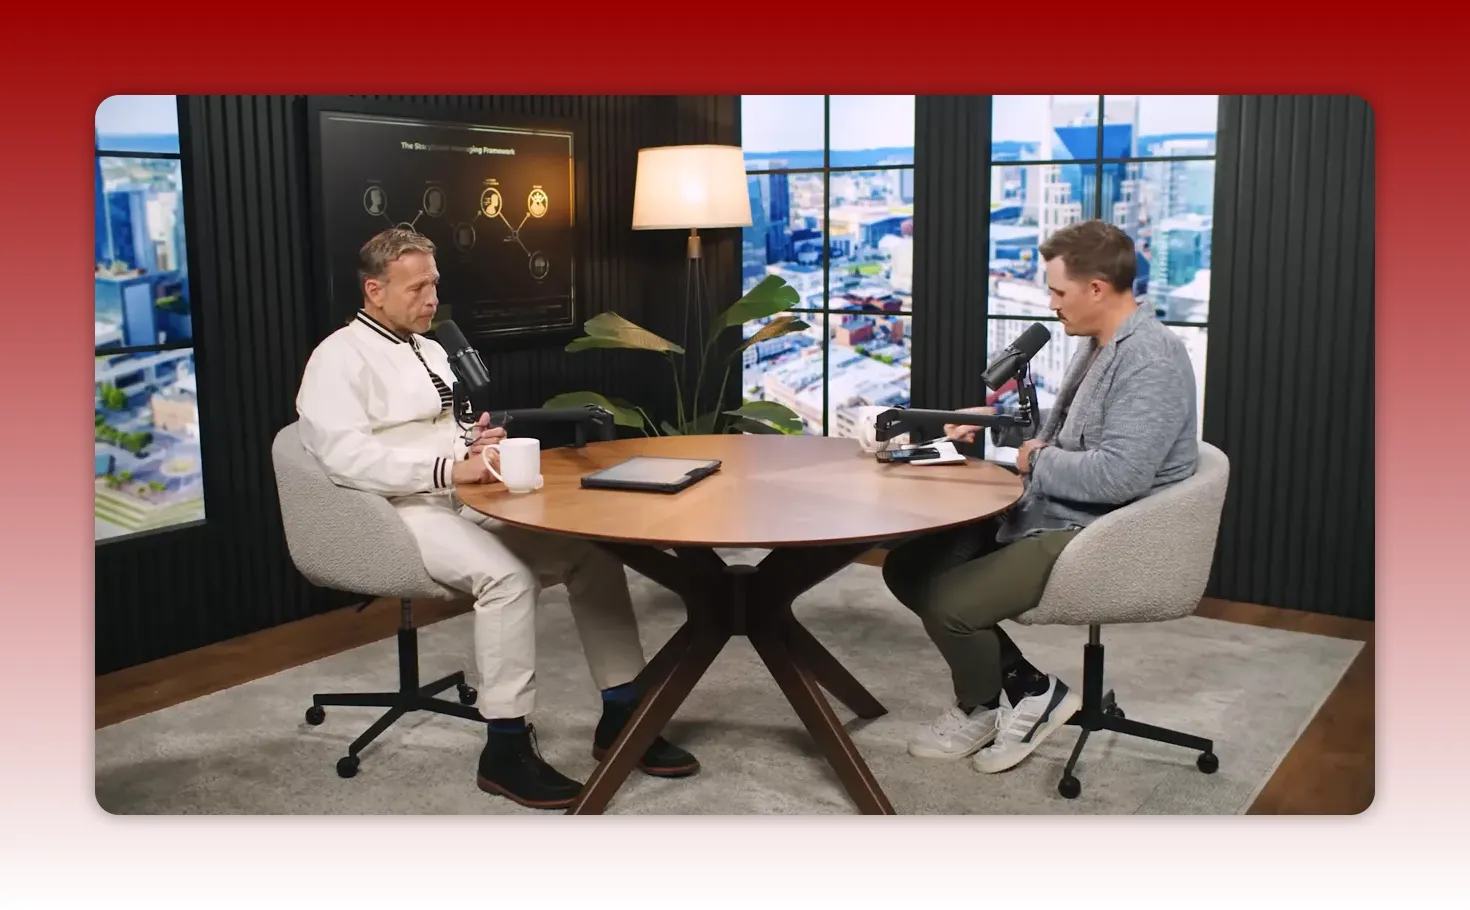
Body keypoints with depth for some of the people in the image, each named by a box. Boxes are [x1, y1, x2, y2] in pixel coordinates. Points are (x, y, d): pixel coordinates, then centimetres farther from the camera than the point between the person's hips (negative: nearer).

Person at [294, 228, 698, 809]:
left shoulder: (430, 351, 21)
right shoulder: (340, 358, -6)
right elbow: (347, 454, -21)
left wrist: (475, 443, 3)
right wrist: (452, 468, -28)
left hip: (468, 499, 8)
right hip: (403, 512, -8)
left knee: (591, 551, -9)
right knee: (507, 575, -33)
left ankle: (621, 716, -3)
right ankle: (505, 747, -20)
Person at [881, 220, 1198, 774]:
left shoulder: (1150, 359, -20)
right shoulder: (1097, 344, 12)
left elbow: (1120, 475, -31)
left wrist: (1038, 464, -15)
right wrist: (994, 420, 12)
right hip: (1049, 517, 11)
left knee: (948, 601, -24)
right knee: (908, 567, 4)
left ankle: (983, 707, 8)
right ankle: (1023, 686, 10)